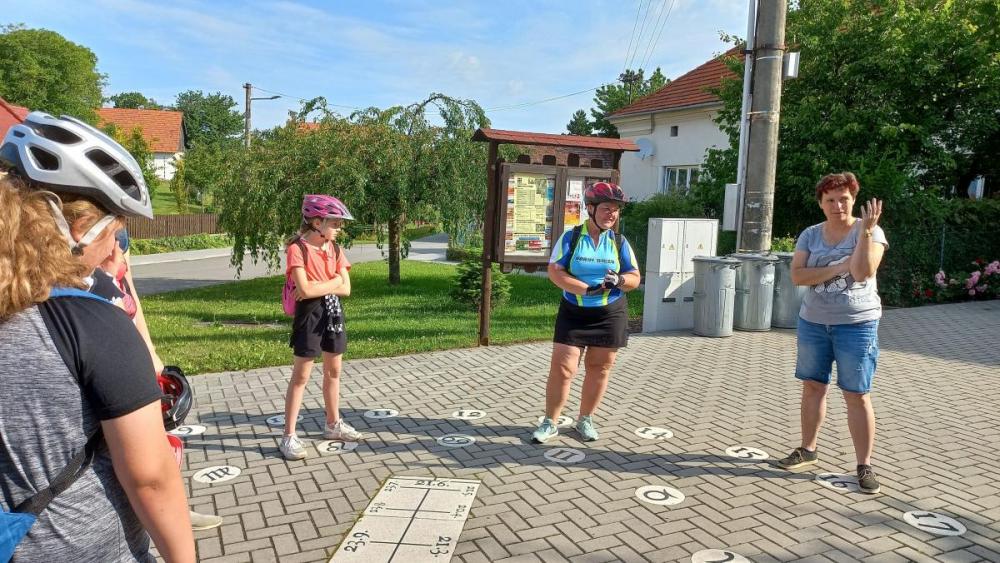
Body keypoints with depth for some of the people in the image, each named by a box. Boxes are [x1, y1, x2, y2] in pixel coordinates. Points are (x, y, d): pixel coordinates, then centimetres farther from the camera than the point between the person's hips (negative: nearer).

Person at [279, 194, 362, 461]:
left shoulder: (334, 248, 6)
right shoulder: (297, 249, -14)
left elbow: (346, 289, -1)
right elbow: (305, 290, -23)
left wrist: (319, 286, -14)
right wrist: (333, 282, -12)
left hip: (333, 312, 7)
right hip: (309, 314, -7)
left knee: (333, 371, 16)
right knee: (301, 376, -3)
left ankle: (334, 424, 31)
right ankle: (289, 436, 4)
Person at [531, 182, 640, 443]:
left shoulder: (620, 243, 4)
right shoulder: (570, 238, -3)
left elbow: (635, 278, 5)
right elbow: (554, 271, -10)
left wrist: (619, 280, -19)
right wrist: (587, 289, -21)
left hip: (610, 315, 2)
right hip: (573, 312, -2)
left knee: (599, 368, 7)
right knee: (562, 369, -4)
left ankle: (585, 419, 24)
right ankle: (550, 422, 9)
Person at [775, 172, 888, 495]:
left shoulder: (870, 232, -6)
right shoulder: (811, 235, 3)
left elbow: (862, 272, -22)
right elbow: (797, 276, -9)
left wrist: (865, 230, -27)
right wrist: (837, 268, -18)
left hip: (856, 324, -4)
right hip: (813, 323, 4)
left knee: (857, 395, -2)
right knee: (812, 386, 12)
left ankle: (864, 466, 6)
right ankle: (808, 449, 27)